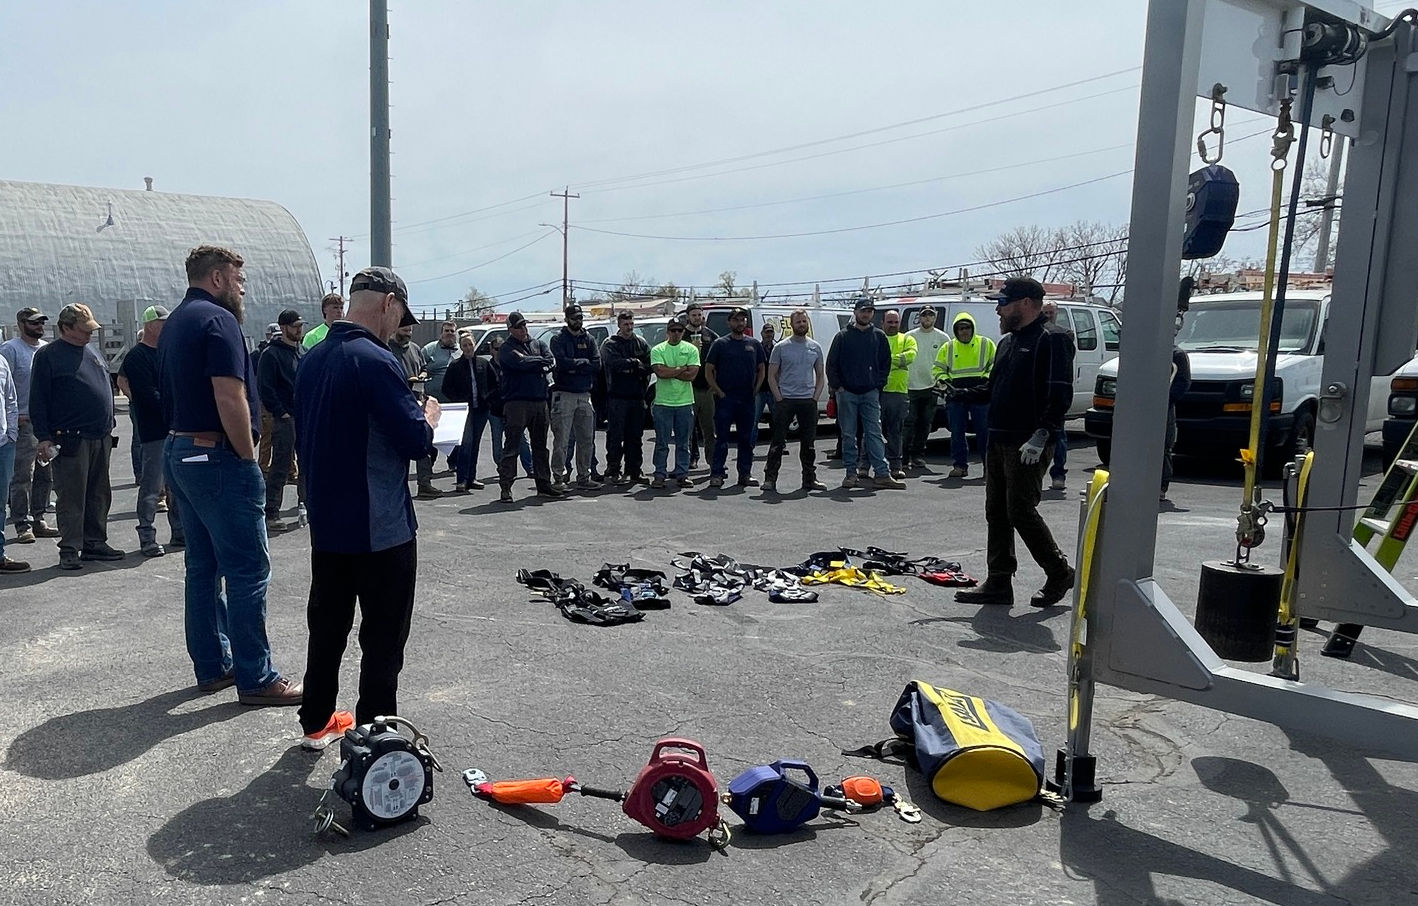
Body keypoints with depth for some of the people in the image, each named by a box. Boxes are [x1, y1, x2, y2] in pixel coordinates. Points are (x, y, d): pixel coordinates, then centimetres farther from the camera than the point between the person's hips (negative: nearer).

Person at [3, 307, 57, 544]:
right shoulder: (10, 349, -5)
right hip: (24, 422, -7)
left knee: (45, 475, 10)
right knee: (22, 477, -4)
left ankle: (38, 520, 19)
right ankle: (22, 525, 0)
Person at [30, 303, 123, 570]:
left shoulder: (92, 352, 16)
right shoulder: (48, 356, -4)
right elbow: (38, 400, -6)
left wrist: (109, 426, 19)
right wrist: (44, 437, -10)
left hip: (101, 438, 7)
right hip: (70, 441, -7)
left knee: (99, 495, 11)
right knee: (71, 498, -3)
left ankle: (95, 543, 19)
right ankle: (69, 549, 3)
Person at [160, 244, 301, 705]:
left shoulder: (174, 323, 17)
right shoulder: (218, 320, -13)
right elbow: (230, 400, -23)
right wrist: (249, 457, -13)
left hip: (180, 452, 10)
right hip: (218, 457, -10)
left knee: (204, 565, 15)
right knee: (248, 569, -5)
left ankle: (212, 666, 23)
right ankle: (255, 678, 1)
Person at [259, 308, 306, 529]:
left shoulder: (303, 351, 15)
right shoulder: (271, 354, -8)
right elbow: (265, 388, -12)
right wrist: (281, 413, -15)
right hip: (285, 419, -7)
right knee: (281, 466, -5)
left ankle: (305, 502, 27)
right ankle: (271, 513, 0)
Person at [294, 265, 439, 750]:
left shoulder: (312, 360, 7)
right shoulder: (376, 361, -19)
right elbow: (416, 441, -20)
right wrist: (428, 416, 2)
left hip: (326, 524, 8)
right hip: (380, 528, -8)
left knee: (327, 625, 19)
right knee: (383, 638, 3)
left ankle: (316, 723, 32)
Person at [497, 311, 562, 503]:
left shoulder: (538, 344, 16)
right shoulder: (507, 349, -1)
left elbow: (550, 363, 0)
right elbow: (520, 363, -18)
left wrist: (528, 361, -12)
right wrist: (540, 361, -3)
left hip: (540, 401, 6)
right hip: (516, 402, -6)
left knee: (540, 446, 14)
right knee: (511, 447, -5)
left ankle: (544, 483, 22)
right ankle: (505, 487, -3)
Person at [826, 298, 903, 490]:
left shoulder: (879, 336, 9)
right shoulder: (843, 336, 3)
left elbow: (885, 363, 14)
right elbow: (832, 364, 4)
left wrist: (878, 384, 4)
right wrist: (837, 386, -4)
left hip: (871, 393, 1)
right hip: (847, 393, -1)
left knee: (874, 434, -2)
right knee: (848, 435, 3)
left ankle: (883, 474, -3)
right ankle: (851, 473, 10)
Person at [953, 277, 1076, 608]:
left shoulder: (1051, 339, -10)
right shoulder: (1008, 341, 19)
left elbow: (1060, 394, -18)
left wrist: (1040, 436, -25)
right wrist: (959, 394, 10)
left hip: (1028, 446, -9)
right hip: (999, 441, 9)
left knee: (1020, 511, -7)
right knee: (997, 512, 9)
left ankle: (1060, 572, 12)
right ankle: (998, 583, 16)